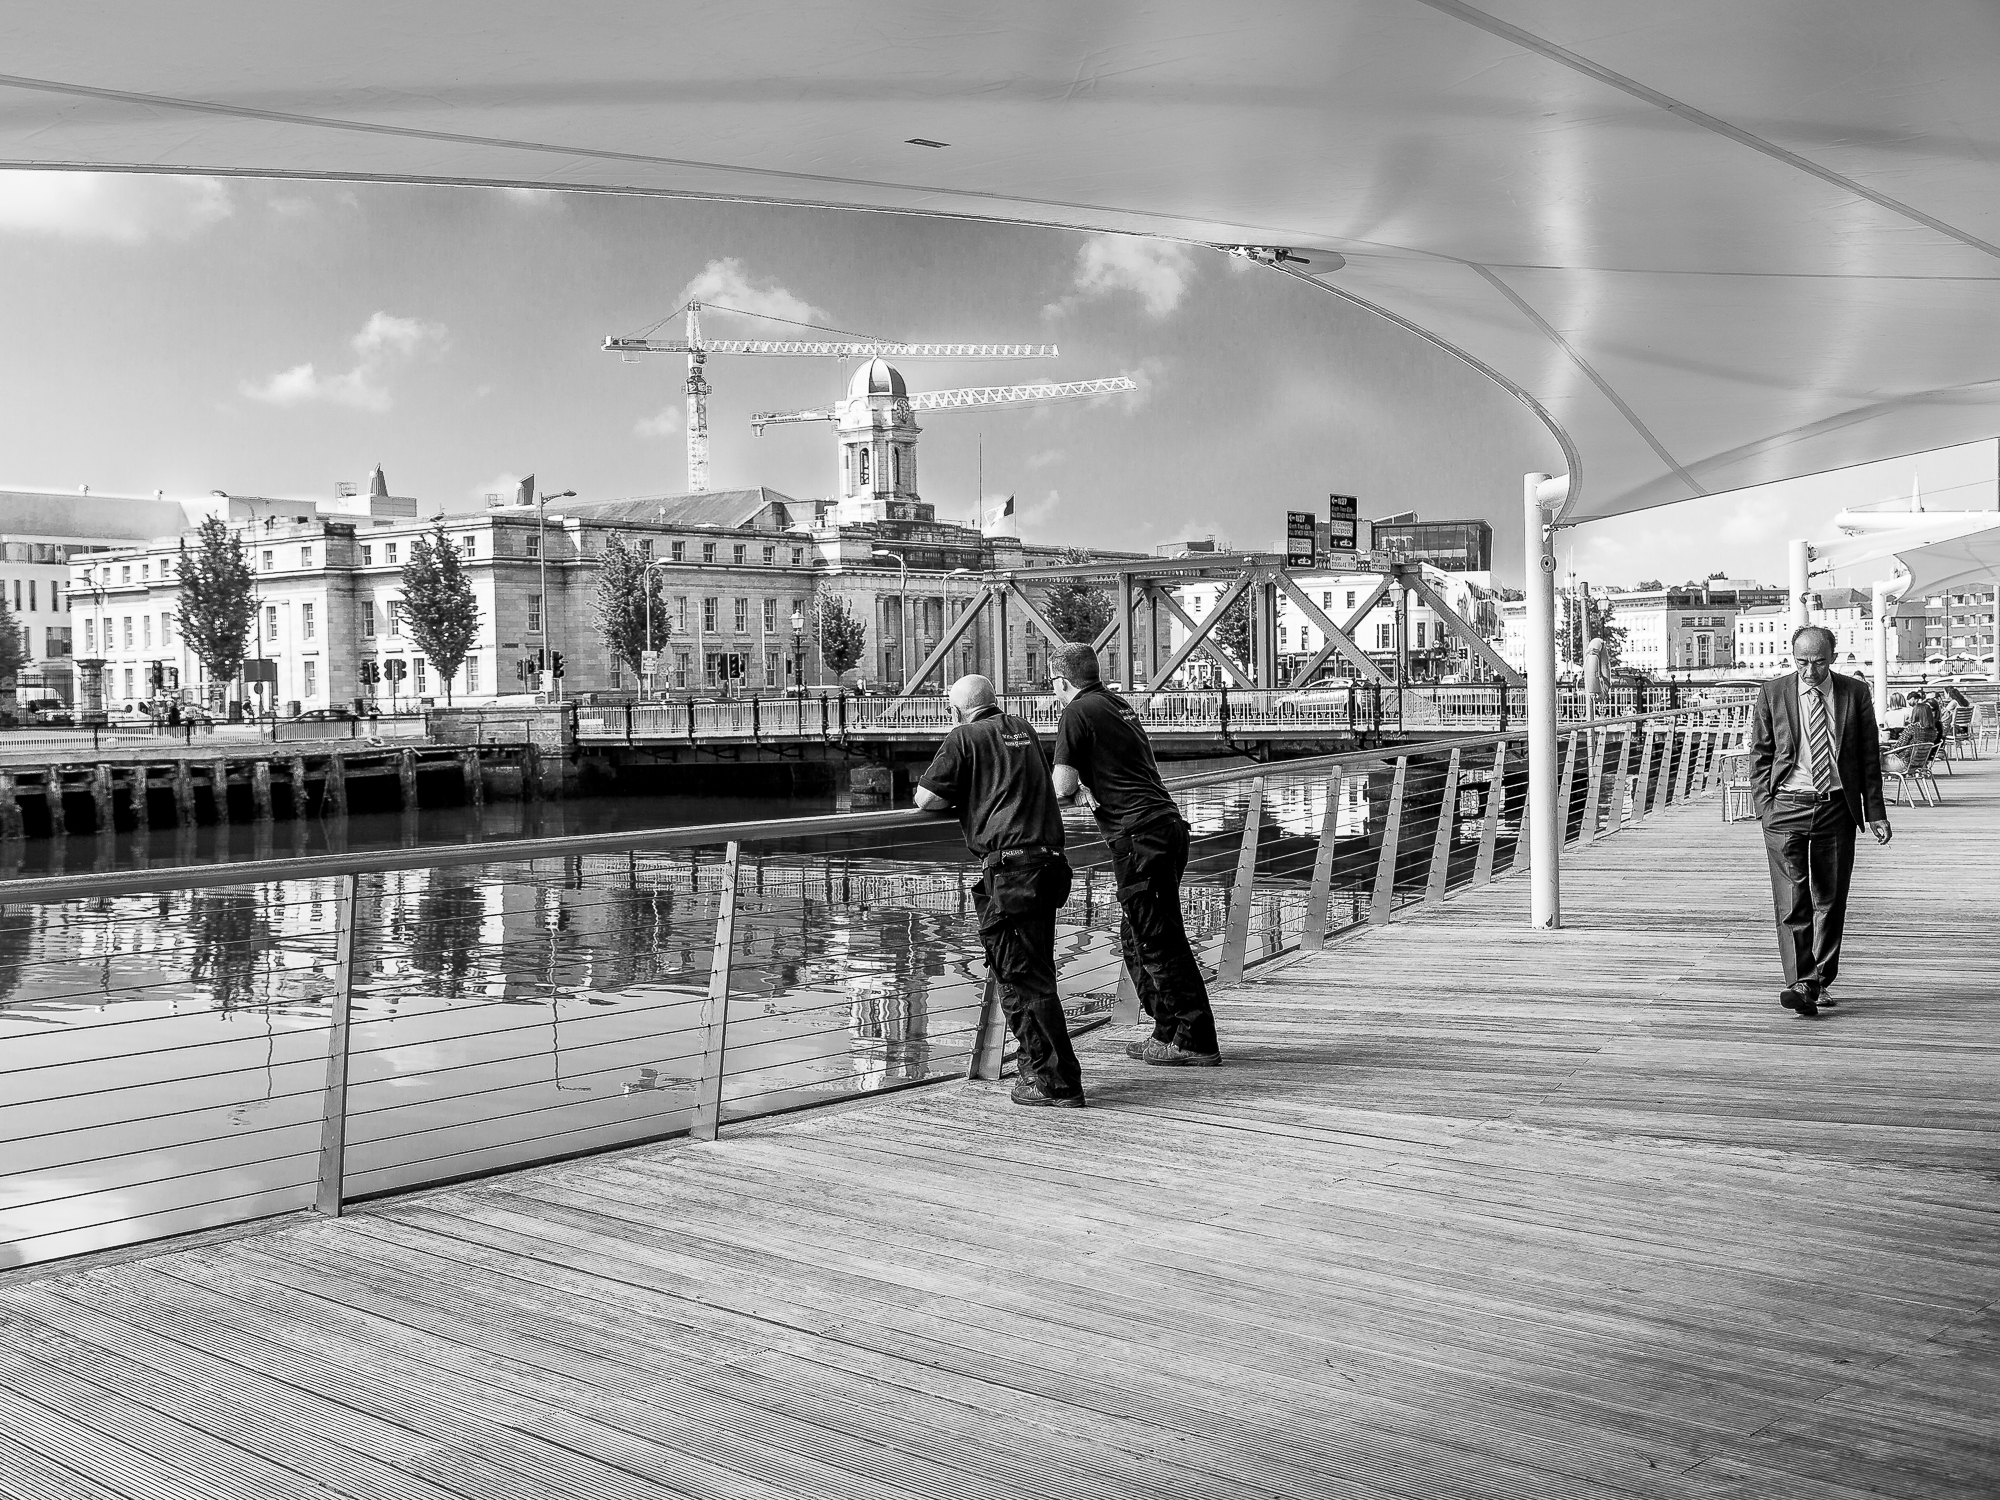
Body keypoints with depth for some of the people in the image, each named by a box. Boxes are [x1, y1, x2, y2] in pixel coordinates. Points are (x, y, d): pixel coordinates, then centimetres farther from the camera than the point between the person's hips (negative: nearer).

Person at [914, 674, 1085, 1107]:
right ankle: (1039, 1070, 22)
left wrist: (955, 797, 16)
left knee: (1024, 979, -5)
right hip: (1049, 858, 7)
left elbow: (925, 799, -3)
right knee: (1035, 973, 16)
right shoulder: (1024, 730, 21)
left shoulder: (965, 737, 1)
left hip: (1009, 868, -7)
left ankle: (1058, 1083, -5)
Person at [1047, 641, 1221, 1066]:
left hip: (1139, 835, -9)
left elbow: (1061, 786, -10)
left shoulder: (1079, 713, -5)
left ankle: (1196, 1041, -2)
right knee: (1136, 938, 17)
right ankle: (1168, 1032, 20)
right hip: (1168, 821, 9)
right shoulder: (1118, 704, 21)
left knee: (1159, 942, -4)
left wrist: (1074, 786, 12)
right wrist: (1084, 786, 6)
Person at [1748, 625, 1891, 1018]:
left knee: (1830, 900, 8)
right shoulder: (1773, 694, 1)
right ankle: (1800, 984, -11)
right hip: (1787, 806, -1)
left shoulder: (1854, 694, 4)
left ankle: (1819, 981, 18)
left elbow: (1869, 757, 7)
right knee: (1792, 900, -9)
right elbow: (1759, 755, 4)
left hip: (1837, 807, 2)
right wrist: (1764, 807, -5)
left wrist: (1875, 814, 3)